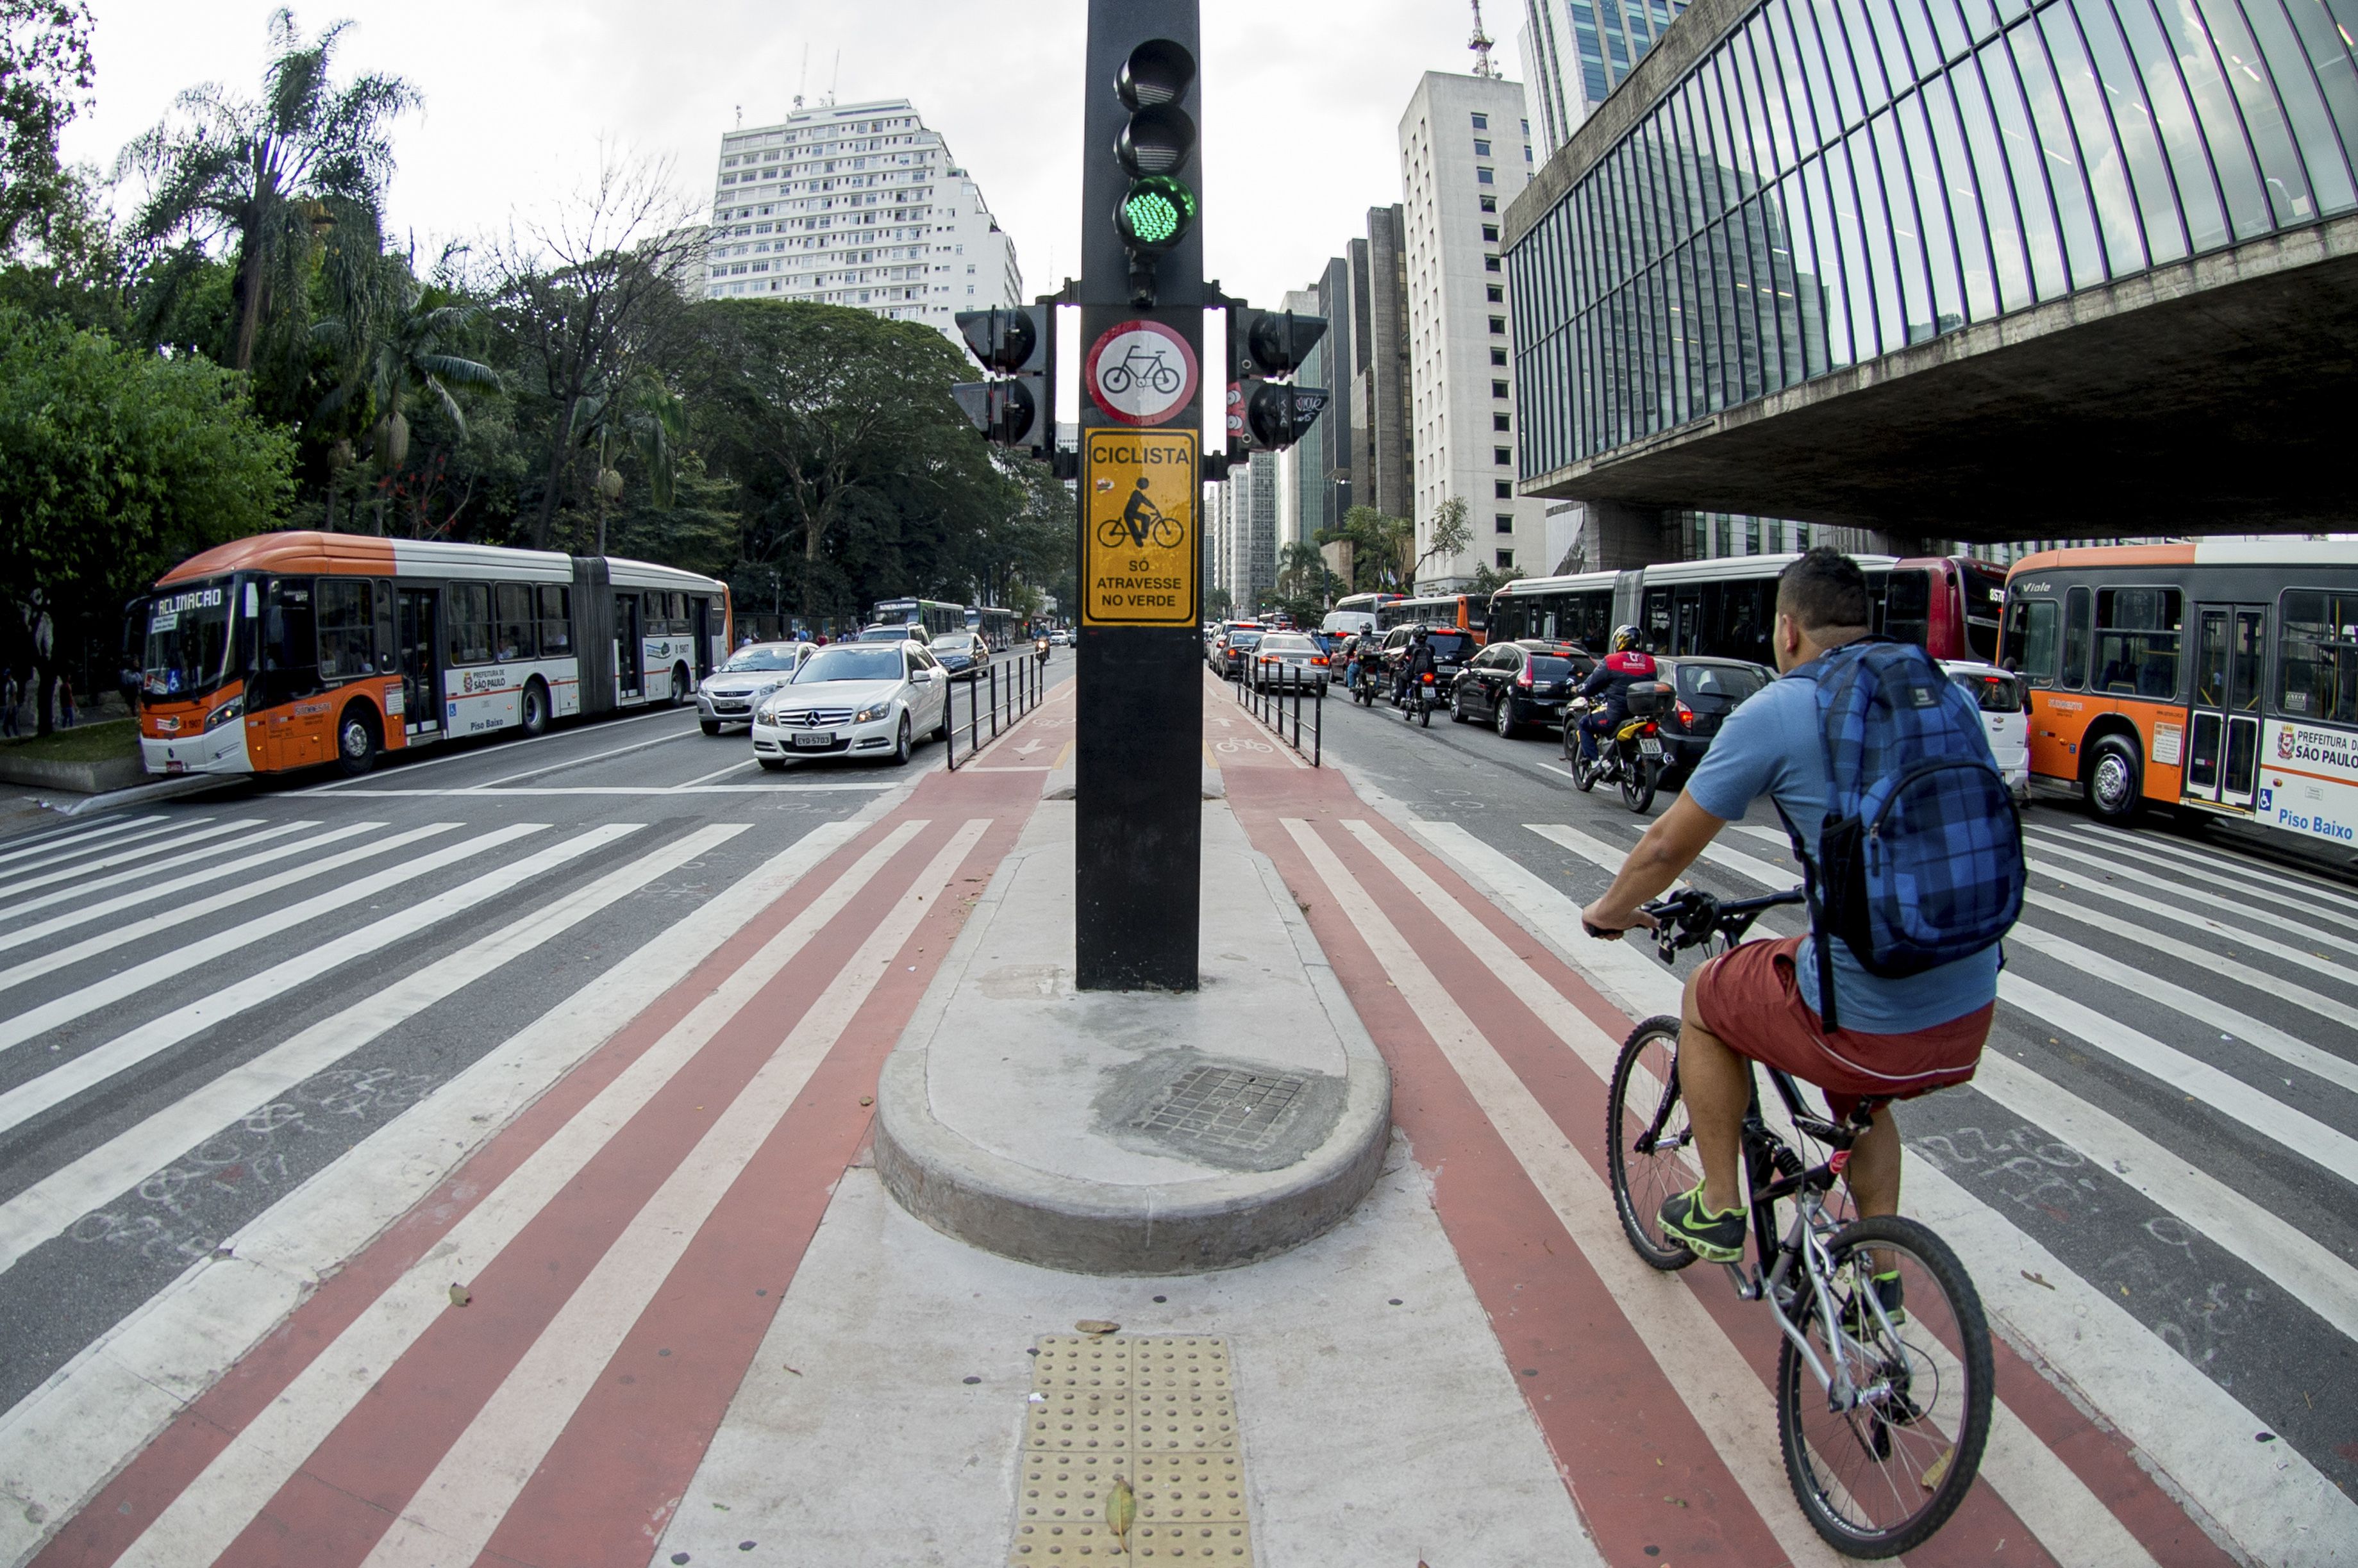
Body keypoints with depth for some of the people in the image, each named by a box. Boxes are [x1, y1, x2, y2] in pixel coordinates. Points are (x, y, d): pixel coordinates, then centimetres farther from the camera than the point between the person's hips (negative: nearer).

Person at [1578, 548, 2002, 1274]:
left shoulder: (1774, 715, -9)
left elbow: (1669, 845, 0)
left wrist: (1609, 910, 19)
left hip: (1868, 1023, -6)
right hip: (1974, 1011, 6)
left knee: (1706, 998, 22)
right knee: (1861, 1099, 36)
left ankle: (1718, 1210, 29)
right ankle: (1879, 1274, 42)